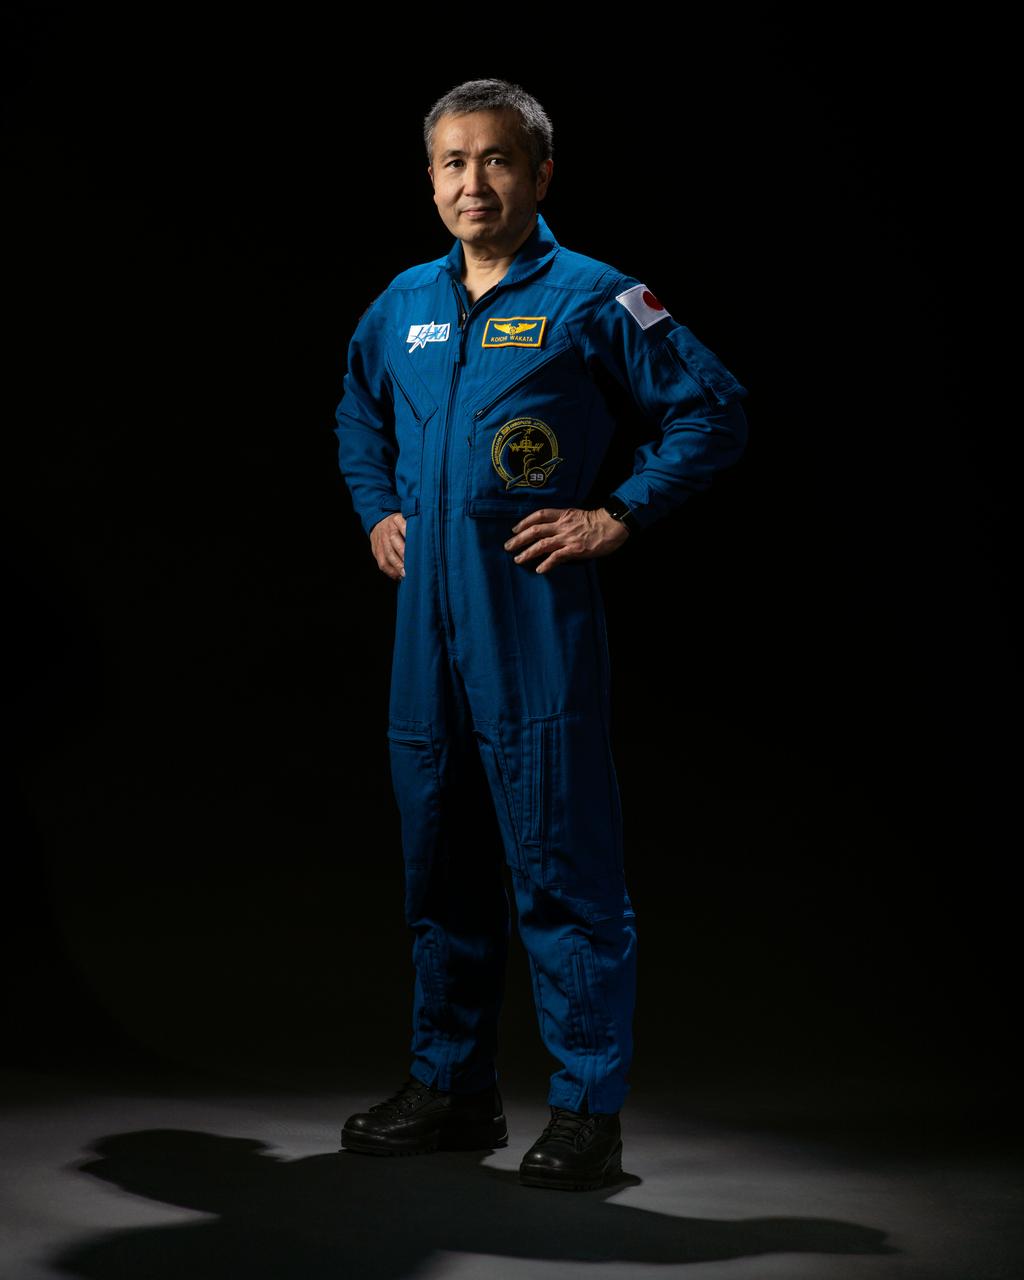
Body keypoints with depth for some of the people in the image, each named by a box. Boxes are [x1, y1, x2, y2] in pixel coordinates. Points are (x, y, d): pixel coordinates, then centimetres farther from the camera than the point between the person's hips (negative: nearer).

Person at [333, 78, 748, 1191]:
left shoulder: (590, 297, -4)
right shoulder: (404, 303, 13)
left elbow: (713, 407, -3)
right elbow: (358, 411, 32)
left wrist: (620, 515, -8)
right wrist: (378, 511, 18)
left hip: (537, 614, -6)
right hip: (426, 617, 6)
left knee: (561, 861, -4)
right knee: (438, 853, 12)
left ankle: (587, 1110, 6)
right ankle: (452, 1083, 26)